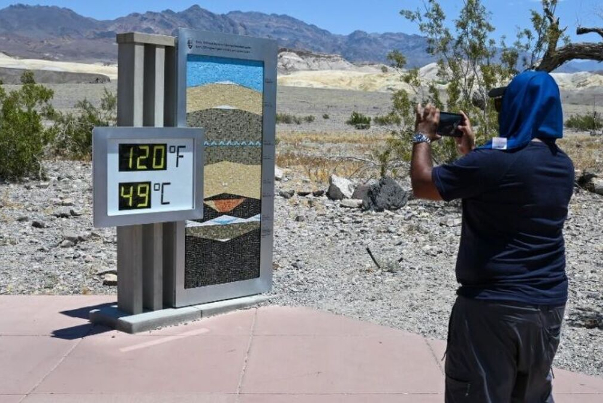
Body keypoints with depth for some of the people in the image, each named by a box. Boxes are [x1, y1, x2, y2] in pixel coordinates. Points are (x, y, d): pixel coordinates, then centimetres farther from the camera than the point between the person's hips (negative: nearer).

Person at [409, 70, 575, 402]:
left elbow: (422, 185, -9)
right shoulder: (563, 165, 5)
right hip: (549, 304, 7)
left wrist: (423, 135, 6)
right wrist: (471, 149, 19)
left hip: (494, 304, -7)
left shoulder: (491, 161, -20)